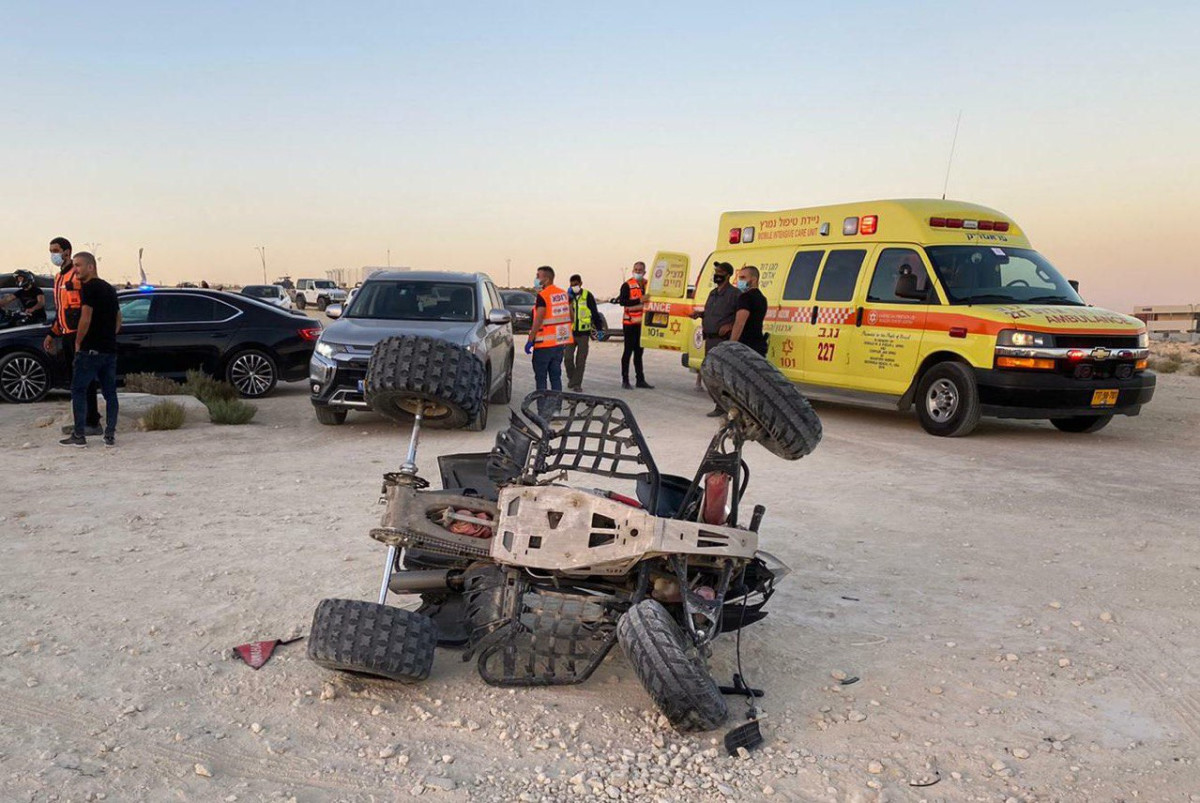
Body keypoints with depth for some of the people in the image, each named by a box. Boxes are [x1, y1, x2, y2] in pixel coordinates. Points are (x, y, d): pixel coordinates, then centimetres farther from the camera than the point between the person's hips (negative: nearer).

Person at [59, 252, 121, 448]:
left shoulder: (88, 287, -10)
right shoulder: (109, 288, 16)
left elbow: (85, 319, -17)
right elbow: (118, 320, 21)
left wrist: (78, 343, -7)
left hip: (90, 349, -8)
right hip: (110, 349, 8)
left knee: (78, 391, 0)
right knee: (110, 392, 7)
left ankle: (79, 436, 0)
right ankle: (110, 435, 7)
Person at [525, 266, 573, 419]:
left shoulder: (543, 296, -15)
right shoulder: (564, 294, 9)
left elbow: (538, 320, -19)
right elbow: (570, 316, 14)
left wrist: (530, 340, -15)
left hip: (544, 343, -7)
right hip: (560, 342, 7)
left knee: (541, 377, 0)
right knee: (556, 376, 13)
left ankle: (543, 411, -2)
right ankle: (556, 409, 13)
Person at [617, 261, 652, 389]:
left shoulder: (647, 285, 11)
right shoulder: (627, 285, -6)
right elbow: (622, 301, -18)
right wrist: (639, 300, -26)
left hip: (642, 323, 6)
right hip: (630, 322, -5)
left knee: (639, 352, 11)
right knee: (628, 351, -4)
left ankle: (640, 379, 16)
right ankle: (625, 380, 0)